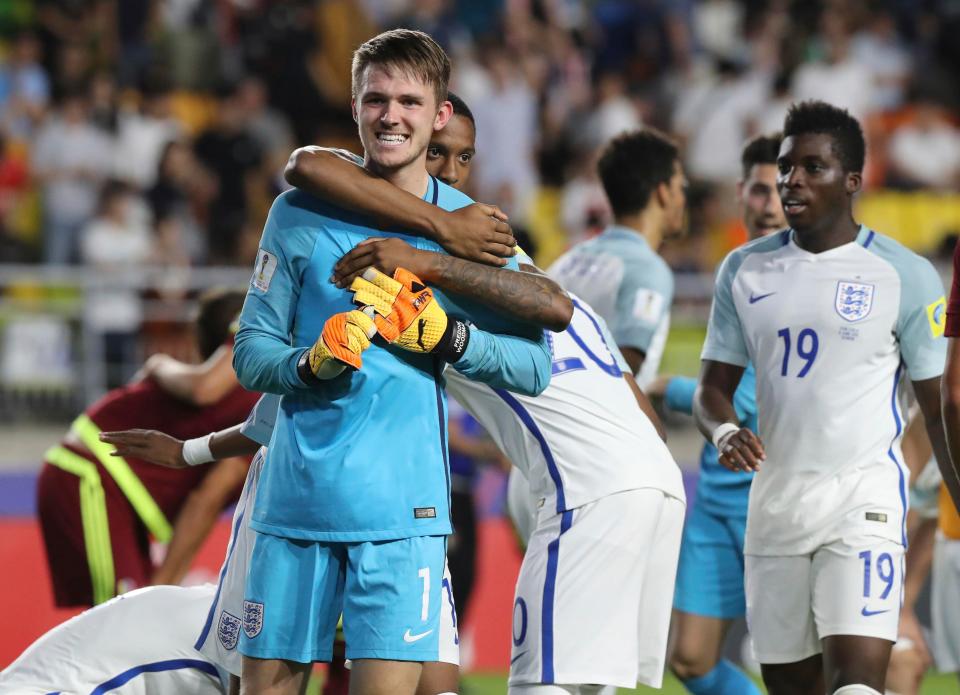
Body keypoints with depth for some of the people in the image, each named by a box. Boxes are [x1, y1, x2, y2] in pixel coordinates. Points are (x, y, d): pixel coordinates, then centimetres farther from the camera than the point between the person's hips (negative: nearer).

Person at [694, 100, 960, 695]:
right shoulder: (745, 270, 8)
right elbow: (715, 385, 11)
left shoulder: (905, 276, -3)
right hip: (776, 497, 5)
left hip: (864, 495, -5)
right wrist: (725, 432, -12)